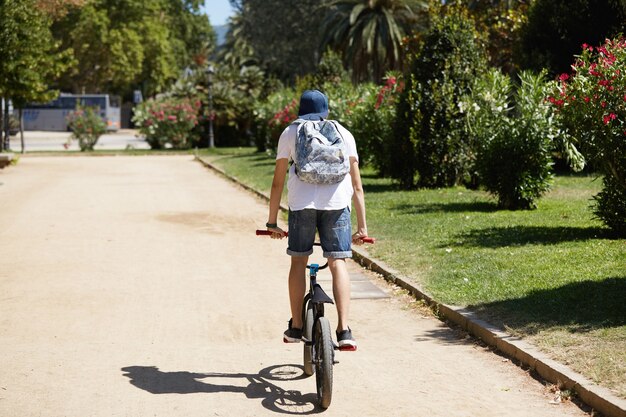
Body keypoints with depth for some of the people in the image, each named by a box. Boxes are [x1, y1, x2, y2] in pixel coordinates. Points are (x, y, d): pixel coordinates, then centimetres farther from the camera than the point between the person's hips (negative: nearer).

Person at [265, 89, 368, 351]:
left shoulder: (290, 132, 19)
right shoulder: (342, 133, 21)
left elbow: (278, 182, 16)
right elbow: (357, 185, 15)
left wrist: (272, 222, 21)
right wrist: (362, 225, 15)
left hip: (302, 201, 0)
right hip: (337, 201, 0)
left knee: (299, 261, 12)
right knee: (337, 262, 3)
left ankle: (296, 327, 14)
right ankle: (343, 330, -8)